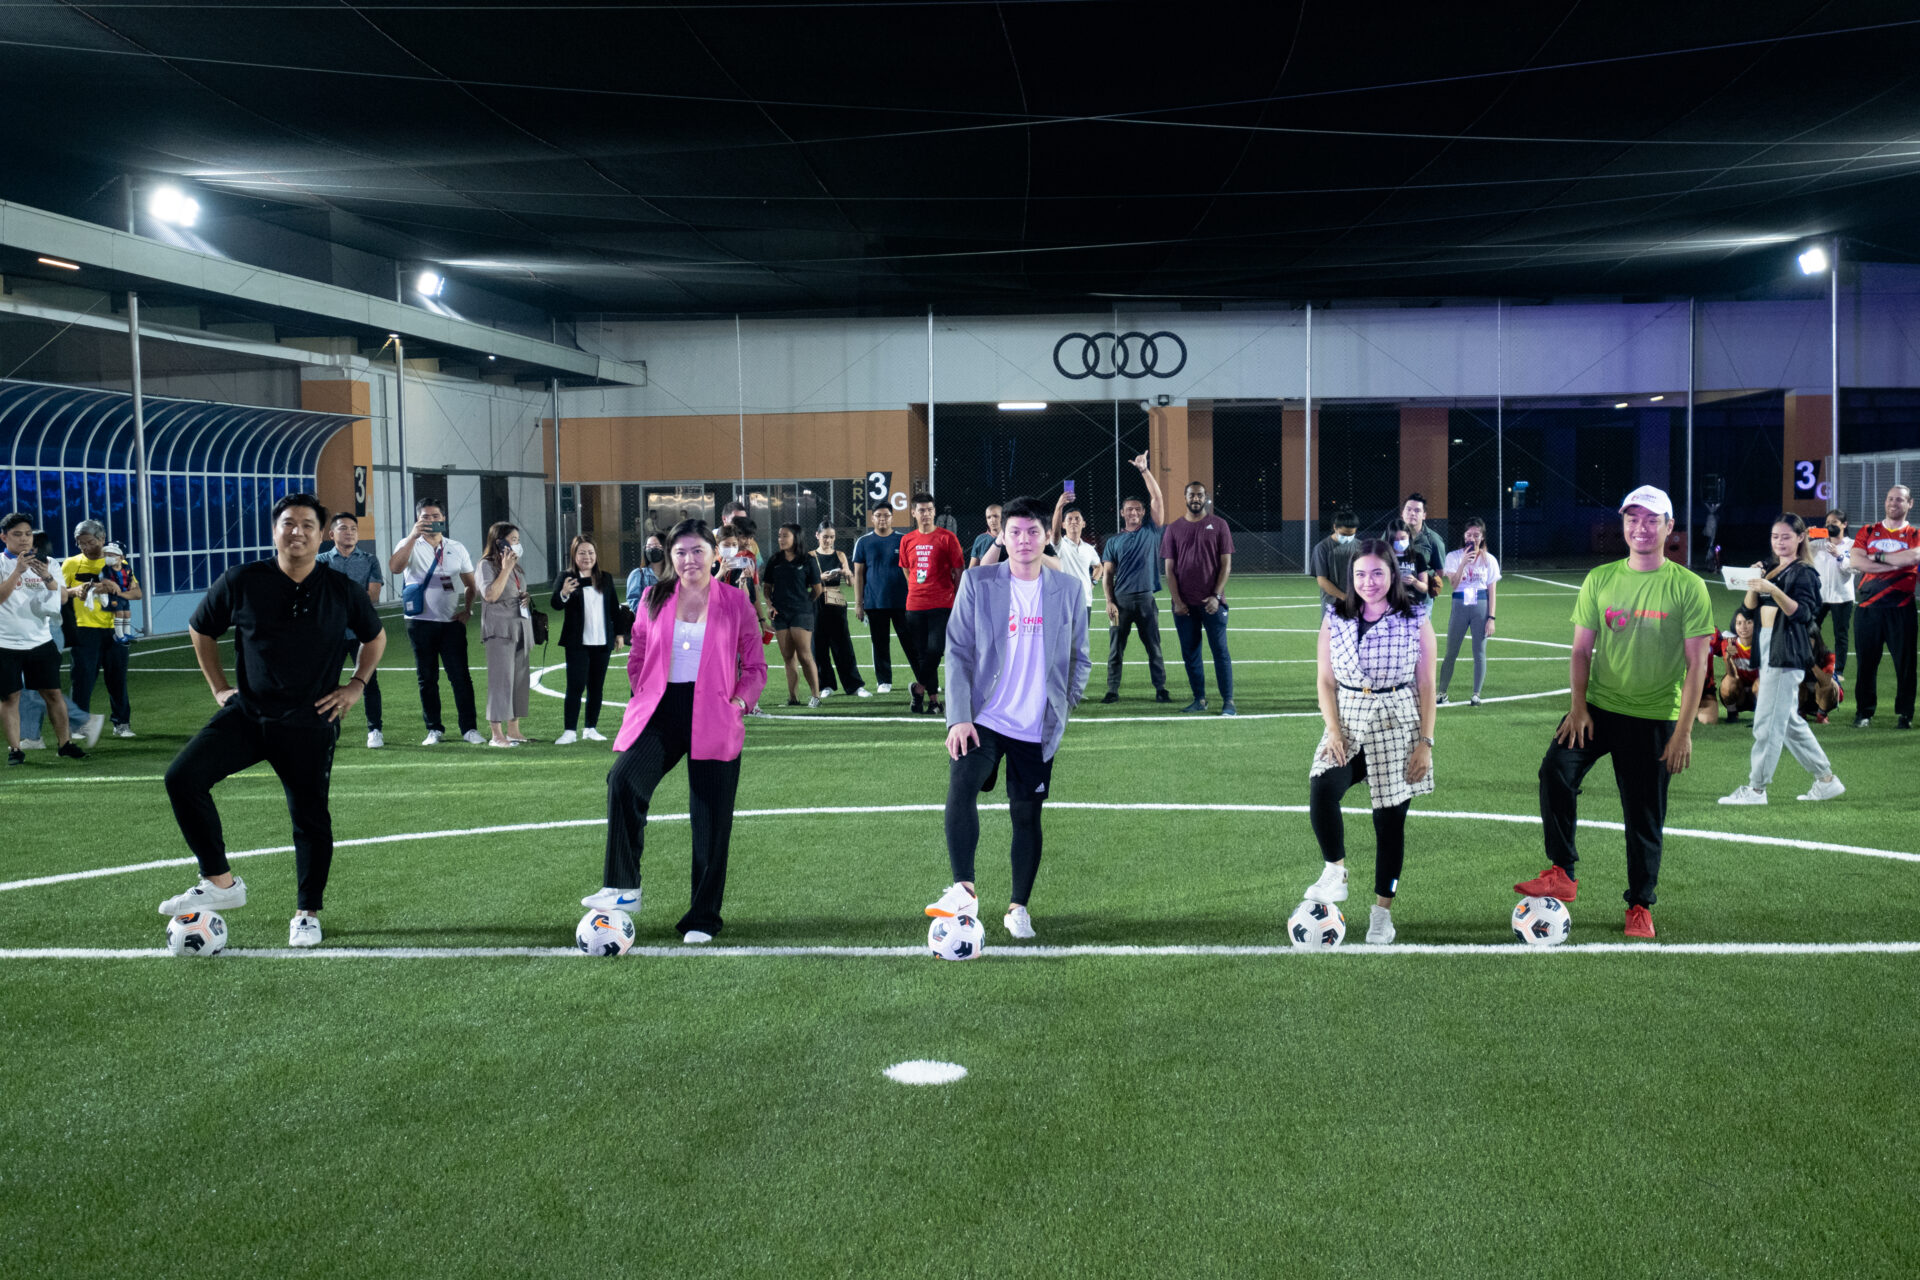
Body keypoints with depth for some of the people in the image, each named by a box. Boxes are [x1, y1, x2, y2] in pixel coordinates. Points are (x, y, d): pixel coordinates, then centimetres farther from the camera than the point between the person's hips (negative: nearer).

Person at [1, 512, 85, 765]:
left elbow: (63, 597, 2)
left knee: (53, 693, 4)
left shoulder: (43, 562, 8)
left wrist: (47, 576, -15)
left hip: (41, 640, 3)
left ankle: (65, 742, 12)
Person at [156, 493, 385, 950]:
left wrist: (356, 686, 6)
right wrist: (219, 688, 9)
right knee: (182, 777, -17)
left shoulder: (342, 591, -2)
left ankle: (307, 914, 23)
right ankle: (221, 882, -5)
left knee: (311, 820, 3)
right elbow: (200, 630, 13)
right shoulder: (241, 582, -3)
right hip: (247, 714, 1)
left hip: (310, 726, -1)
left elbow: (375, 637, 16)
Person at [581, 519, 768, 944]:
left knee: (711, 820, 2)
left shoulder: (735, 602, 5)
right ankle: (624, 888, -18)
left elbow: (756, 666, 9)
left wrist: (740, 701, -7)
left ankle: (702, 919, 13)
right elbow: (637, 658, 19)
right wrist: (644, 696, 4)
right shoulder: (653, 599, 10)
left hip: (714, 718, -1)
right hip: (661, 710, 1)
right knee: (623, 780, -26)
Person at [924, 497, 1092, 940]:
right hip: (983, 719, -1)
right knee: (960, 791, -24)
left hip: (1038, 729, 2)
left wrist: (1065, 705, 2)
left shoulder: (1068, 589, 4)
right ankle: (963, 890, -19)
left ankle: (1018, 907, 22)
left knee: (1026, 815, 7)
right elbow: (958, 651, -2)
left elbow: (1079, 658, 13)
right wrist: (958, 717, -10)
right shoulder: (977, 583, -1)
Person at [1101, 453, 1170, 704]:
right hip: (1121, 599, 1)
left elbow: (1157, 498, -1)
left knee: (1153, 647, 3)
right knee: (1115, 648, 3)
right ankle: (1112, 690, 8)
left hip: (1146, 598, -1)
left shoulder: (1151, 530, 8)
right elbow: (1107, 574, 7)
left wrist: (1144, 470, -5)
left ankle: (1160, 689, 9)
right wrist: (1109, 602, -4)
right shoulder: (1114, 541, 9)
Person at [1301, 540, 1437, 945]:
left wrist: (1425, 741, -3)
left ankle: (1382, 910, 17)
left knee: (1390, 819, 3)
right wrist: (1333, 730, -8)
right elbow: (1326, 680, 5)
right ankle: (1335, 873, -5)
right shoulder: (1335, 620, 4)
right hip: (1347, 724, 1)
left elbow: (1426, 686, 2)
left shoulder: (1416, 621, -1)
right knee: (1322, 790, -26)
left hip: (1398, 728, -1)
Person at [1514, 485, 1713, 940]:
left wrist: (1684, 730, -9)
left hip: (1654, 718, -2)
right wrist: (1578, 706, -5)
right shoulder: (1600, 580, 5)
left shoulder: (1688, 587, -4)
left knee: (1645, 817, 5)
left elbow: (1696, 663, -4)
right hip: (1598, 706, 2)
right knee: (1556, 770, -22)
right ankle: (1561, 874, -12)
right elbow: (1582, 649, 7)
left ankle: (1640, 907, 21)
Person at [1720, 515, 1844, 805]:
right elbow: (1749, 610, 11)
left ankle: (1755, 789, -4)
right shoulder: (1768, 567, 15)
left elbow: (1802, 612, -19)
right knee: (1790, 722, 14)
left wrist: (1773, 590, -32)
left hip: (1788, 655, -9)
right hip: (1767, 651, 9)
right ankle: (1826, 780, 24)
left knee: (1767, 724, -8)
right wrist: (1753, 583, -7)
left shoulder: (1804, 572, -6)